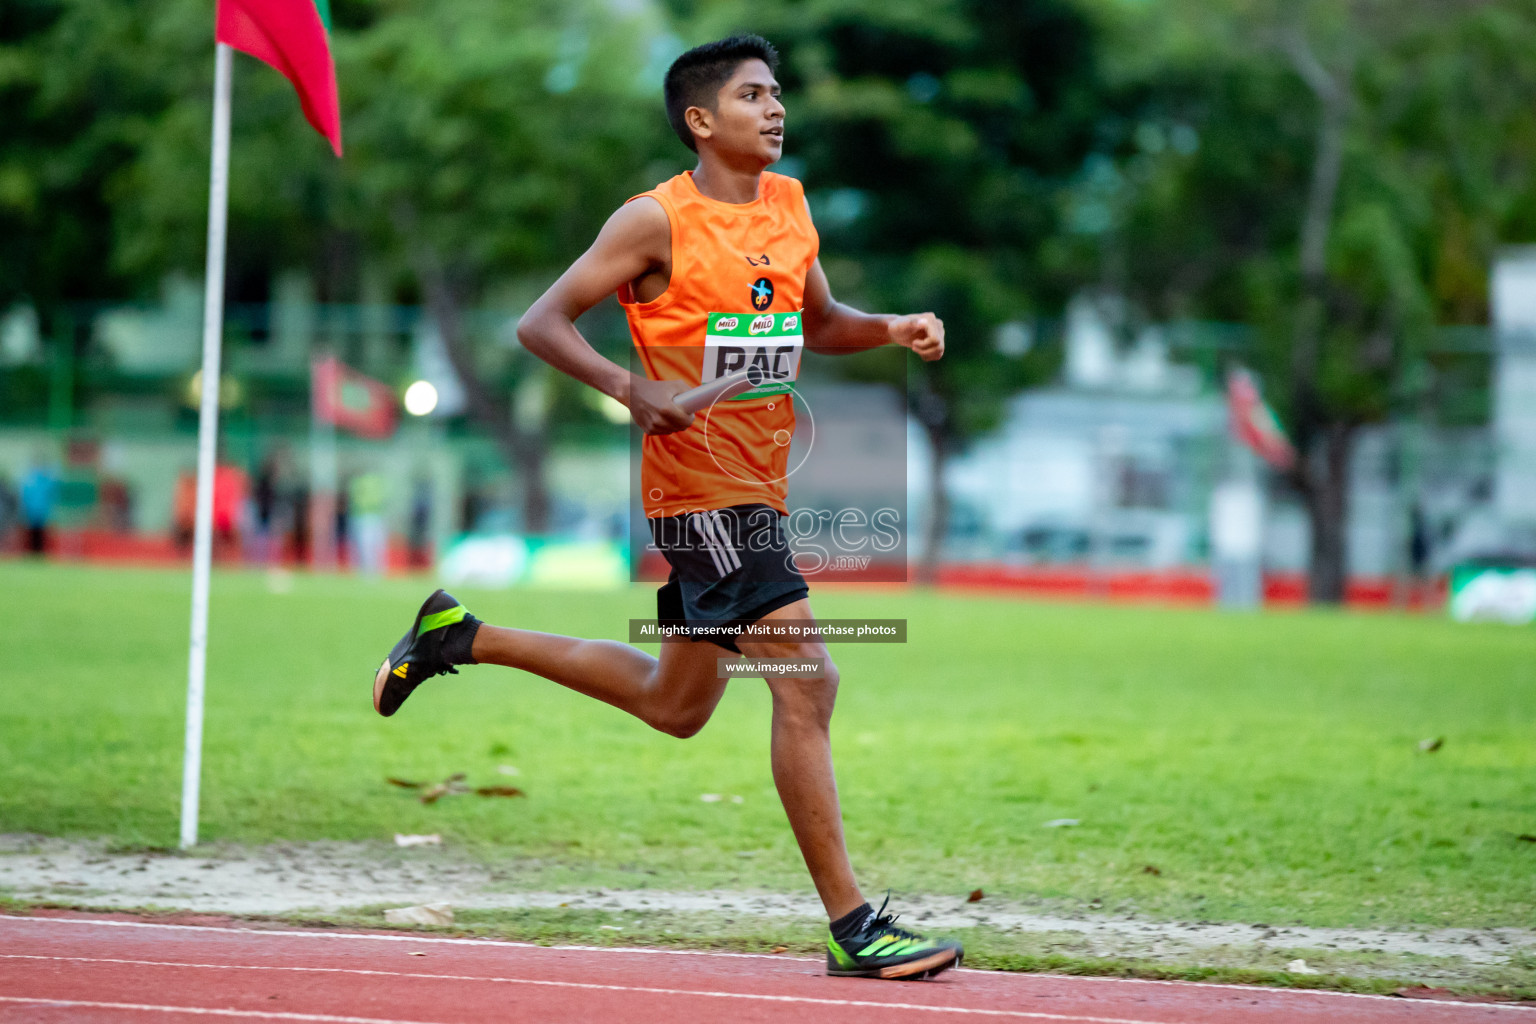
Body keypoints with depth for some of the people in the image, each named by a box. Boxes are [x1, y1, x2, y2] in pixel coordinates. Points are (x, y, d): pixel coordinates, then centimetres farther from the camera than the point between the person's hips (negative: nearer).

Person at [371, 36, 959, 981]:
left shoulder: (790, 203, 10)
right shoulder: (658, 221, -11)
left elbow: (818, 324, 23)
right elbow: (540, 324, -9)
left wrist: (893, 329, 3)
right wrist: (631, 387, -24)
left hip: (759, 491, 9)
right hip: (701, 487, -9)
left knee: (675, 704, 19)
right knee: (806, 683, -15)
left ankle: (463, 638, 33)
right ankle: (851, 924, -12)